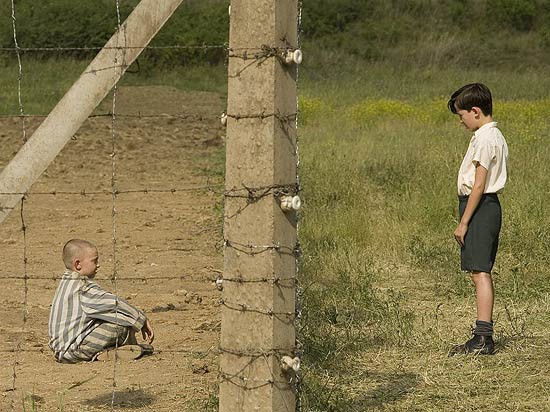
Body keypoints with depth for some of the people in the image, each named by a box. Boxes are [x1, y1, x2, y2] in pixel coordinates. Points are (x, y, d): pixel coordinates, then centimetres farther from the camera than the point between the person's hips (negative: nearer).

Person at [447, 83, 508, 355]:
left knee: (480, 272, -13)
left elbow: (479, 184, -18)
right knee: (481, 272, 12)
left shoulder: (484, 139, -15)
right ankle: (483, 335, 16)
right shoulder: (496, 136, 16)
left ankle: (483, 338, -16)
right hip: (490, 206, 11)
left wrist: (463, 223, -16)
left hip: (479, 206, -11)